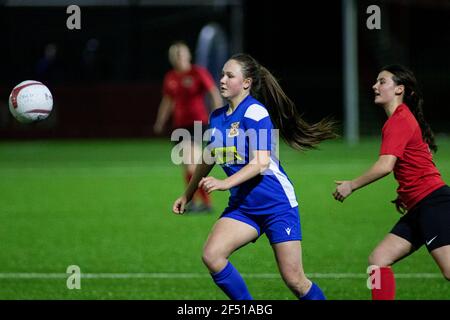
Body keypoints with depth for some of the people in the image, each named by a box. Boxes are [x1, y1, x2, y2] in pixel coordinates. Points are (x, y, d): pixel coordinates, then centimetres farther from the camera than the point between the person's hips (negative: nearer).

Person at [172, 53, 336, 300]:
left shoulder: (255, 112, -14)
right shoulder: (217, 117, 8)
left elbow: (261, 162, -23)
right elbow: (209, 159, 24)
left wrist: (226, 183, -34)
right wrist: (187, 195, 29)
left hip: (276, 203, -7)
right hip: (242, 205, 7)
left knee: (294, 280, -6)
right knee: (211, 256, -15)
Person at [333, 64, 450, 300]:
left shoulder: (400, 120, -12)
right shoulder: (402, 118, 18)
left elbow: (385, 166, -22)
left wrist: (351, 186, -9)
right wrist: (404, 194, 19)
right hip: (419, 207, 10)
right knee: (378, 260, 4)